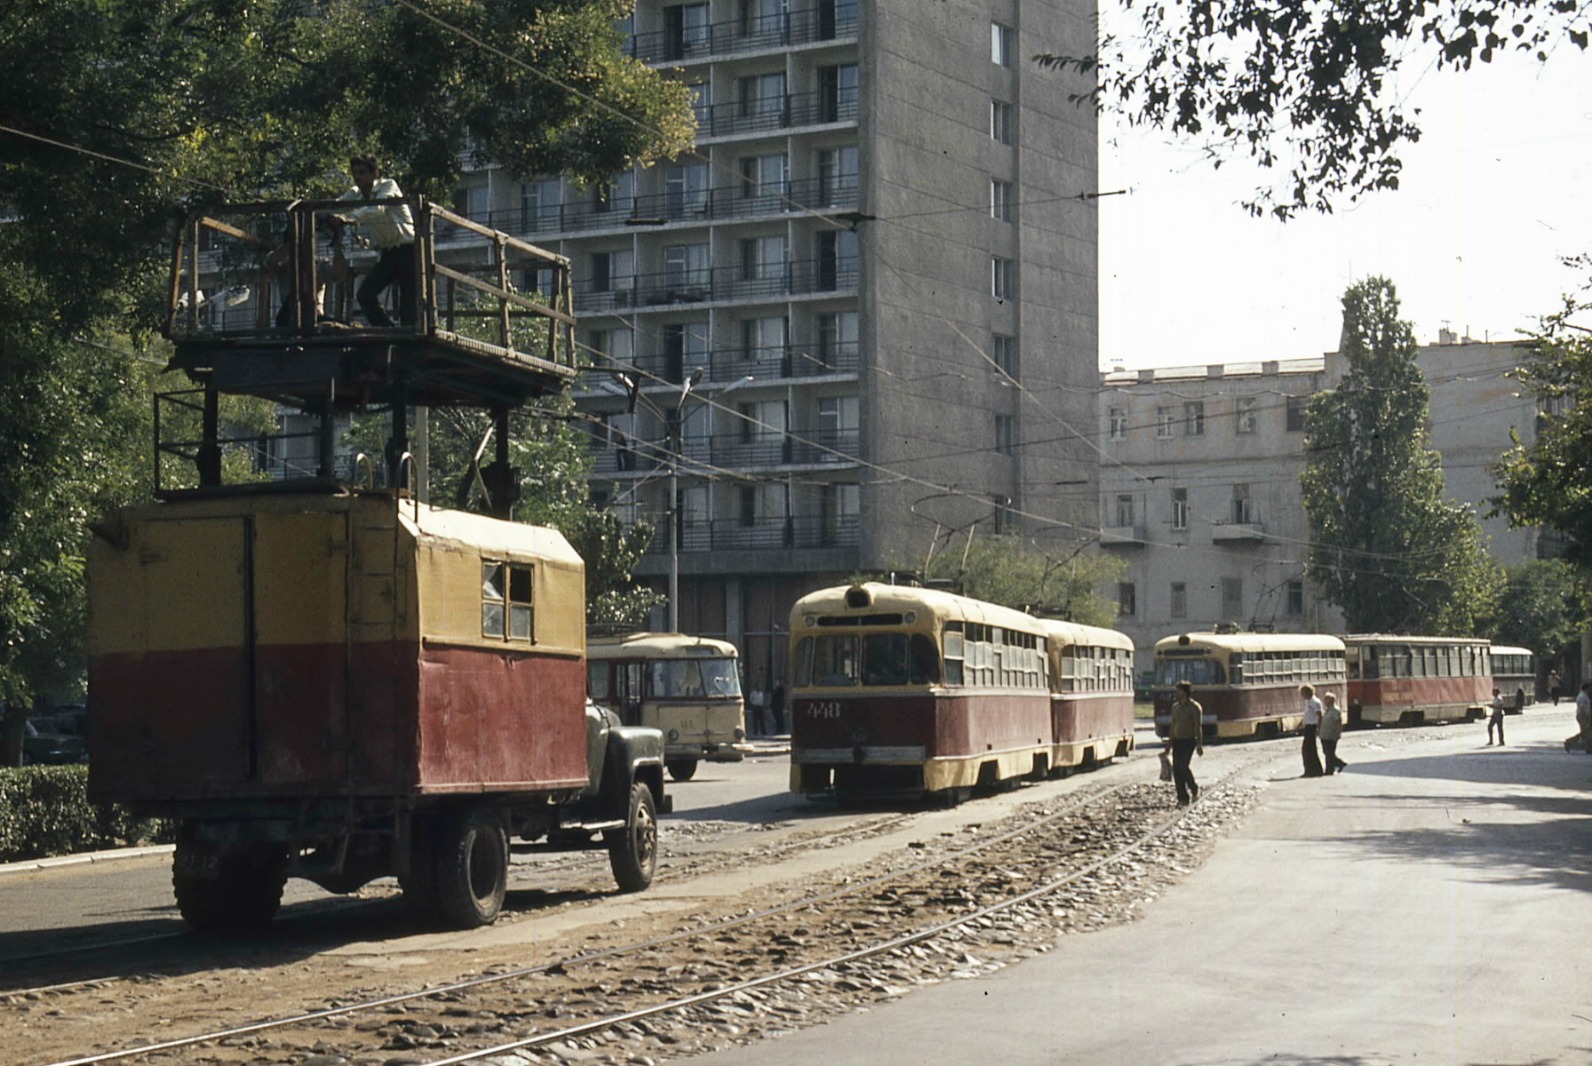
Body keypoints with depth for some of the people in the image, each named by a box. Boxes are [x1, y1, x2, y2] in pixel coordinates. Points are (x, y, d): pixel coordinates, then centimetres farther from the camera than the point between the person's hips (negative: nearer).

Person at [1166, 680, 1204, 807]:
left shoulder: (1195, 707, -8)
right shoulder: (1175, 706, 12)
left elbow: (1198, 727, -12)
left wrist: (1199, 745, -17)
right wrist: (1169, 741, 16)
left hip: (1189, 740, -6)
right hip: (1177, 740, 6)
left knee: (1183, 766, -21)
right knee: (1176, 768, -2)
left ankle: (1194, 789, 4)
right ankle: (1183, 798, 3)